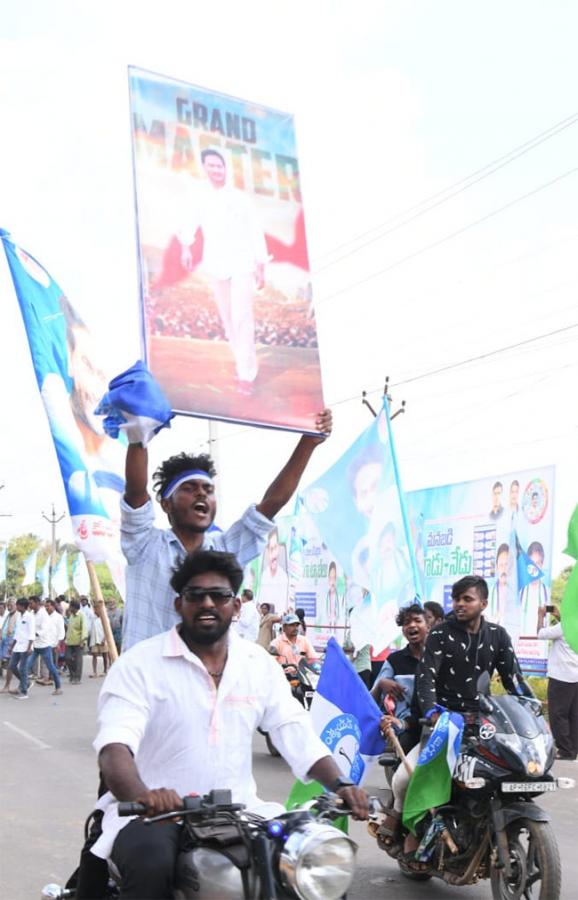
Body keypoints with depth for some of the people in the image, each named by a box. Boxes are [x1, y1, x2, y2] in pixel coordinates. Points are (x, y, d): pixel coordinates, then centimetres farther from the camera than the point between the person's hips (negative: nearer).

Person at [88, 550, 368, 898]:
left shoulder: (259, 664, 8)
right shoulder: (140, 664, -6)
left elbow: (300, 736, 4)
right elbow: (115, 745, -20)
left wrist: (339, 784, -15)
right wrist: (140, 795, -41)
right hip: (155, 814, -4)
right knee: (151, 865, -35)